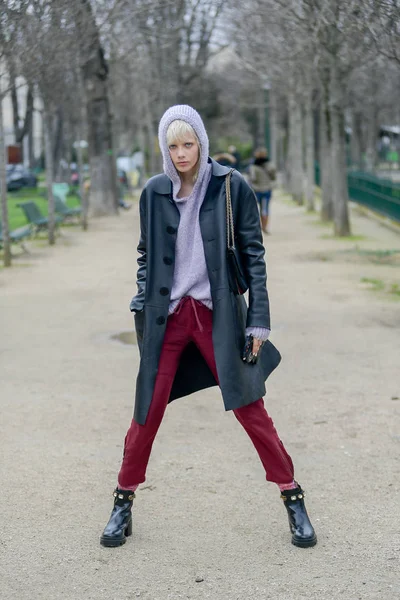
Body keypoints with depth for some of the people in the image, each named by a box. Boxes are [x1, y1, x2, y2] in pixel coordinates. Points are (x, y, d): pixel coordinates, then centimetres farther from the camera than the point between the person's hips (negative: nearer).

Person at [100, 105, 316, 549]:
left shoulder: (231, 187, -5)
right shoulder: (154, 192, 2)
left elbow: (253, 254, -2)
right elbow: (146, 254, 12)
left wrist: (258, 319, -6)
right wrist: (142, 304, 1)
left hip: (219, 313, -2)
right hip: (168, 314, 2)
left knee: (249, 407, 1)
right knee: (148, 410, 4)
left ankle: (293, 500, 13)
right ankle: (123, 503, 19)